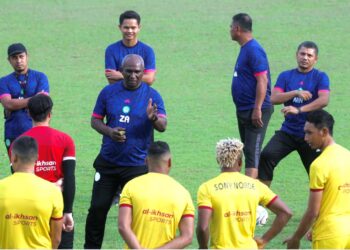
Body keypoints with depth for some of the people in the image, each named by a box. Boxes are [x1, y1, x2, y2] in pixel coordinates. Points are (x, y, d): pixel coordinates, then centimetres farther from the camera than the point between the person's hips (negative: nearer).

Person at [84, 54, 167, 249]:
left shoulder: (152, 95, -2)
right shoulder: (108, 92, 3)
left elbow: (163, 127, -9)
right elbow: (95, 120, 7)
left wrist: (154, 118, -32)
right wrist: (109, 131, -13)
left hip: (137, 165, -2)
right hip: (108, 162, 2)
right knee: (98, 207, 4)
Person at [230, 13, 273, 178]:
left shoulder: (254, 50, -16)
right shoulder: (245, 49, 15)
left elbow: (262, 80, -22)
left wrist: (257, 109, -25)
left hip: (255, 111, -10)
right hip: (244, 110, 10)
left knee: (252, 153, -12)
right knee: (248, 151, 13)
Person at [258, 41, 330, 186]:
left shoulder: (320, 77, -1)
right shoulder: (285, 76, 8)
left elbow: (324, 100, -19)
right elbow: (274, 98, -5)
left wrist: (299, 110, -29)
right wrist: (296, 93, -19)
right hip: (288, 131, 2)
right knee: (266, 156, -19)